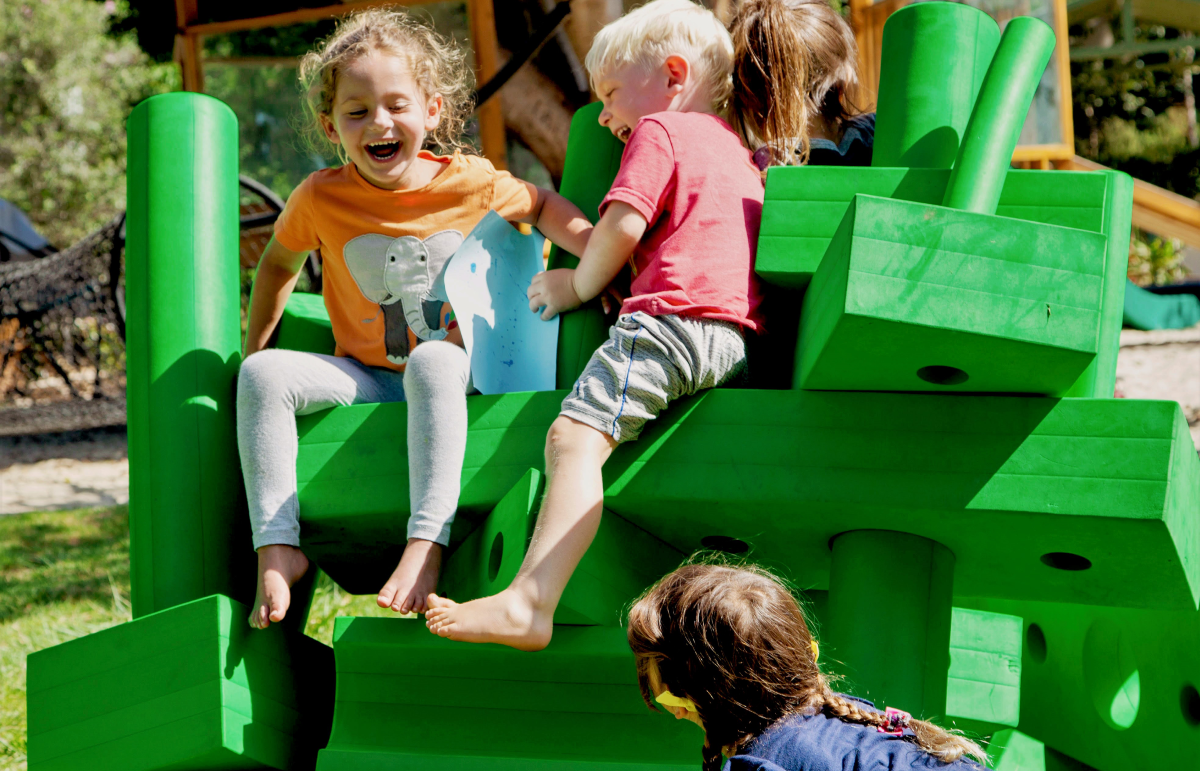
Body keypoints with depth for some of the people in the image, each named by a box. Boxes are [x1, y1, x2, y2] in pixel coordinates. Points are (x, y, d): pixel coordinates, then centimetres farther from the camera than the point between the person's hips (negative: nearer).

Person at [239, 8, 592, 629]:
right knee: (264, 375, -24)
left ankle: (426, 544, -47)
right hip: (365, 379, 2)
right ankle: (277, 546, -26)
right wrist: (253, 353, 19)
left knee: (432, 361, -39)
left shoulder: (471, 183, -4)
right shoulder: (320, 198, -2)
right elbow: (279, 263, 18)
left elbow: (542, 205, 16)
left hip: (453, 371, -2)